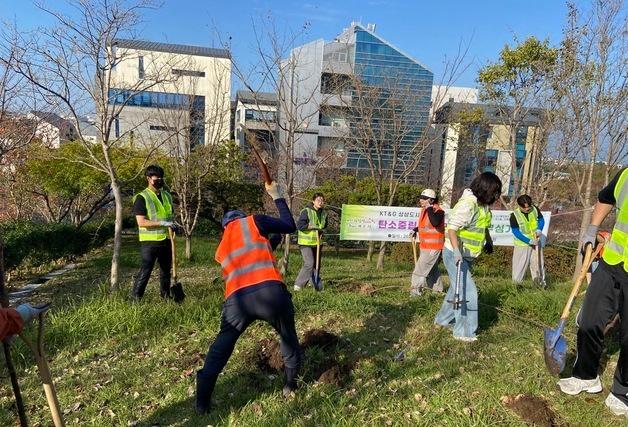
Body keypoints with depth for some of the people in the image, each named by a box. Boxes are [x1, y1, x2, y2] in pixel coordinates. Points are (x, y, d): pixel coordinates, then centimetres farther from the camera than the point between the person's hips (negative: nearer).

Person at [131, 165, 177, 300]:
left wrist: (173, 225, 2)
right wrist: (163, 223, -23)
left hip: (166, 240, 7)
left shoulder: (167, 196, 12)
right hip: (150, 242, -6)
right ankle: (135, 298, 6)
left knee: (166, 270, 15)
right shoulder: (142, 197, -9)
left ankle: (166, 297, 28)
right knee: (145, 271, -4)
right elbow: (141, 222, -17)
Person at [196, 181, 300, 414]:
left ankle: (203, 401, 23)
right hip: (270, 292, -2)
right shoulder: (252, 221, 14)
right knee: (288, 337, 26)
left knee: (221, 347, 23)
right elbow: (290, 226, 20)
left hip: (237, 299, 3)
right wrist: (277, 196, 30)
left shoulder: (221, 248, 29)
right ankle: (290, 385, 37)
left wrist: (267, 242, 41)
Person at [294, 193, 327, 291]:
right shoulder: (306, 211, -12)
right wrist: (313, 226, -20)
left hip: (317, 242, 7)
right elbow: (299, 225, -21)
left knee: (317, 265, 14)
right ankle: (298, 285, -7)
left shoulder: (324, 213, 8)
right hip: (306, 242, -7)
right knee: (309, 263, -18)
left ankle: (315, 284, 33)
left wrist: (322, 230, 2)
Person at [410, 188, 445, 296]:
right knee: (432, 268, 20)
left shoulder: (438, 211, -18)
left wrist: (429, 208, -32)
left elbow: (435, 223, -39)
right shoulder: (424, 210, 9)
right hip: (425, 246, 10)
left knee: (421, 269, -8)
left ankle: (415, 290, -1)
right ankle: (438, 289, 34)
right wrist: (416, 230, 10)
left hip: (433, 247, -10)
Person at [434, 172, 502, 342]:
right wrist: (456, 250, -41)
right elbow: (452, 228, -31)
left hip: (467, 256, 9)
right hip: (455, 255, -9)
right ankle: (464, 332, 5)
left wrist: (488, 241, 19)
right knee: (467, 292, -7)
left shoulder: (483, 205, 4)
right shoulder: (467, 205, -24)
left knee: (457, 289, 18)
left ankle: (444, 319, 34)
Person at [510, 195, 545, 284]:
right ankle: (517, 282, 15)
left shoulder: (535, 209, -8)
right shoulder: (514, 216, -20)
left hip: (536, 242, 4)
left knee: (538, 262, 12)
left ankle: (538, 281, 25)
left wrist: (539, 229, -15)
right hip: (522, 244, -4)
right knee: (520, 264, 1)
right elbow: (516, 232, -19)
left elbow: (541, 220, 6)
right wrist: (529, 241, -25)